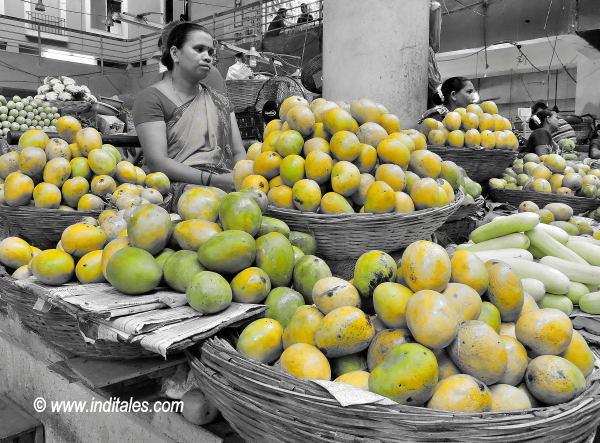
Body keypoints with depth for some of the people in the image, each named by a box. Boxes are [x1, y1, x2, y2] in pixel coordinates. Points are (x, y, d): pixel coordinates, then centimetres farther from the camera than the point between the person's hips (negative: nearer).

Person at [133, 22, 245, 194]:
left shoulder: (220, 101, 22)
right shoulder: (151, 98, 2)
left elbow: (238, 152, 14)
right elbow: (156, 162, -9)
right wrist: (213, 180, -20)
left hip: (226, 184, 6)